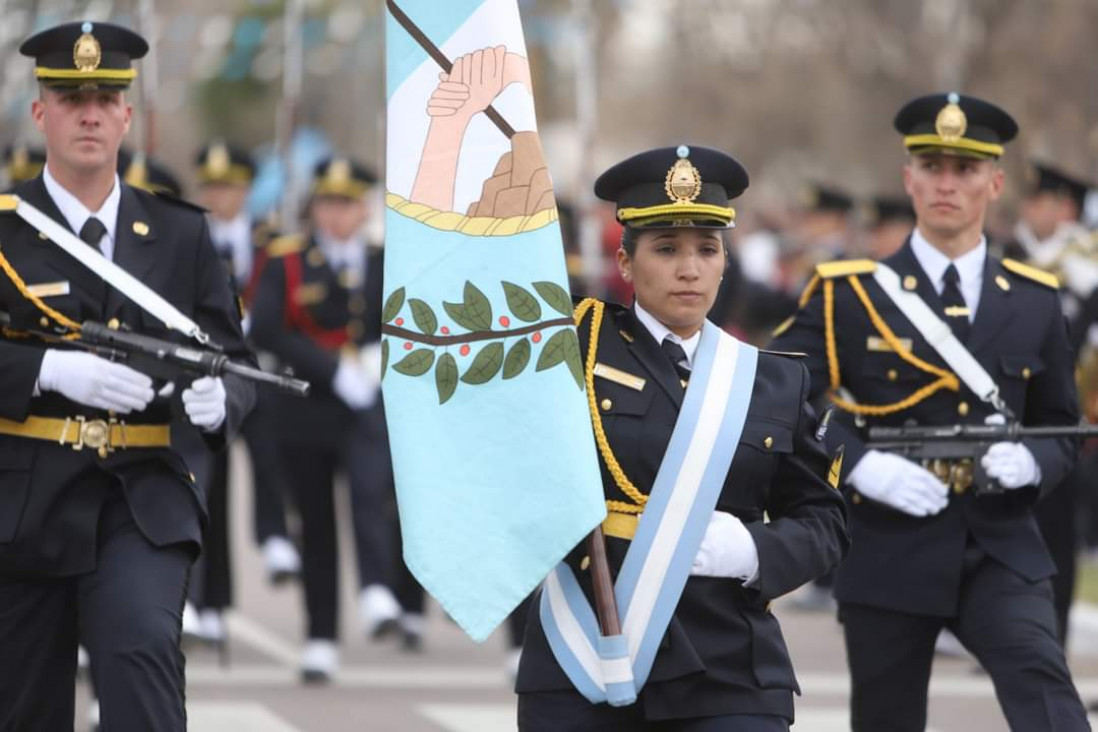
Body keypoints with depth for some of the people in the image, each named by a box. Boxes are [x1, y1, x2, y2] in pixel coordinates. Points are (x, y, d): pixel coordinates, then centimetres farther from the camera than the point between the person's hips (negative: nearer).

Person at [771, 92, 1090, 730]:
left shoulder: (1035, 301, 8)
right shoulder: (848, 294, 0)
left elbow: (1062, 432, 15)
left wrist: (1028, 463, -9)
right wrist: (859, 465, -22)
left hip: (1002, 553, 1)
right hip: (890, 555, -1)